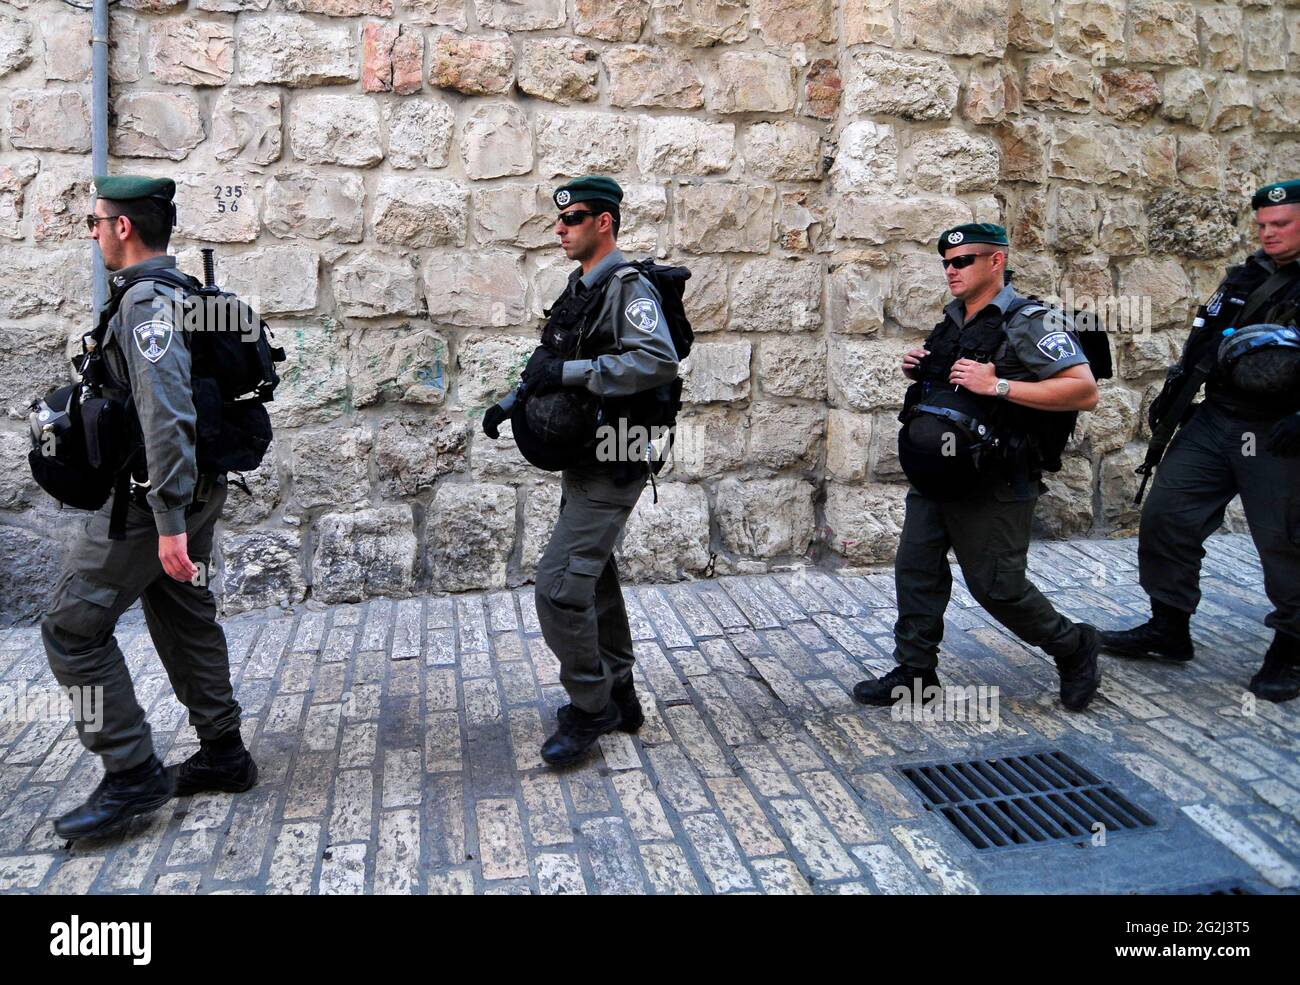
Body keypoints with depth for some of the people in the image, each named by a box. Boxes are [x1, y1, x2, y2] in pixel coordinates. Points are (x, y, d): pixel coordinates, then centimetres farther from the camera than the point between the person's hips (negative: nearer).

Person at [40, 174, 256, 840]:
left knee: (72, 627, -2)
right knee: (184, 619, 16)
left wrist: (169, 521, -29)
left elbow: (166, 415, -27)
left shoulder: (146, 302, -17)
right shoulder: (181, 292, 14)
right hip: (197, 486, 10)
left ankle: (132, 775, 3)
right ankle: (223, 754, 25)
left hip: (156, 494, -10)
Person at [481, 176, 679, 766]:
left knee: (559, 587, -12)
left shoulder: (627, 287, -15)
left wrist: (568, 373, -30)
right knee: (594, 580, 17)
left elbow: (659, 362, -32)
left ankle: (590, 707, 7)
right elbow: (552, 363, 24)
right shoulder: (579, 288, 14)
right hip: (582, 460, 10)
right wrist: (513, 401, 9)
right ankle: (617, 698, 31)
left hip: (611, 468, -10)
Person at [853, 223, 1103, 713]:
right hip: (934, 475, 8)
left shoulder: (1027, 323, -12)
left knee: (996, 585, 0)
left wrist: (998, 386, -24)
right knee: (916, 570, 8)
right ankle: (915, 672, 20)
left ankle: (1073, 648, 25)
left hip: (992, 485, -8)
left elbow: (1085, 391, -20)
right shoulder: (951, 322, 13)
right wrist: (916, 369, 6)